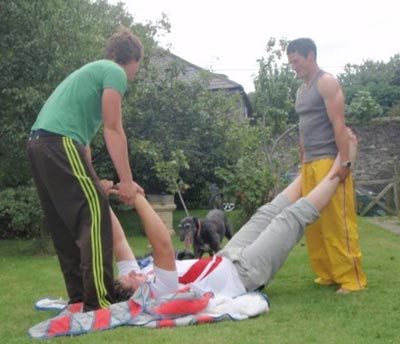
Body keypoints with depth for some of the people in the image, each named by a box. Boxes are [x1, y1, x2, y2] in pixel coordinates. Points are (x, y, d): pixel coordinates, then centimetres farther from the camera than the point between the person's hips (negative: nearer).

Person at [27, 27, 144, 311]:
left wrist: (91, 180, 28)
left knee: (66, 225, 11)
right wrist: (127, 180, -9)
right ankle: (98, 302, -14)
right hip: (59, 142, -10)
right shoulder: (115, 72, 2)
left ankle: (79, 298, 16)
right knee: (95, 215, -11)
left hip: (39, 143, 10)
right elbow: (113, 130, -7)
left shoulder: (94, 71, 30)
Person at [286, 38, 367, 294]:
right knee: (314, 223, 7)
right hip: (310, 164, 8)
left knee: (338, 222, -6)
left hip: (330, 161, -8)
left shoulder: (326, 82, -6)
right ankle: (327, 274, 16)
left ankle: (352, 278, 0)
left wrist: (344, 162, -19)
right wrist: (302, 162, 18)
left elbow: (339, 124, -13)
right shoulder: (302, 90, 20)